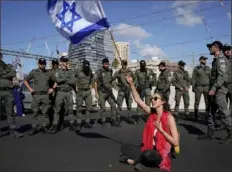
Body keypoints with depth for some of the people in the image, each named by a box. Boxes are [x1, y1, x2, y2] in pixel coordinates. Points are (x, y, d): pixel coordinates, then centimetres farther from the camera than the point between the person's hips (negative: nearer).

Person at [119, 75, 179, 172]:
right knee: (124, 147, 0)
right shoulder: (152, 113, 1)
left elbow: (176, 142, -17)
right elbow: (138, 100, -3)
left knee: (148, 154, -38)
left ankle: (132, 160, -9)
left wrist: (160, 129, -20)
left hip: (161, 155, -6)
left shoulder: (169, 118, -16)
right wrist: (131, 84, -11)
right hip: (148, 150, 6)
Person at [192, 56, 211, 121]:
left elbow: (211, 78, 8)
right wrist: (193, 87, -7)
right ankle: (196, 116, 7)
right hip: (198, 87, -2)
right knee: (197, 102, -1)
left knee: (208, 102, -2)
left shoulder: (208, 68, 10)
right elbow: (193, 78, 0)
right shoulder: (196, 68, 4)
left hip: (207, 87, 2)